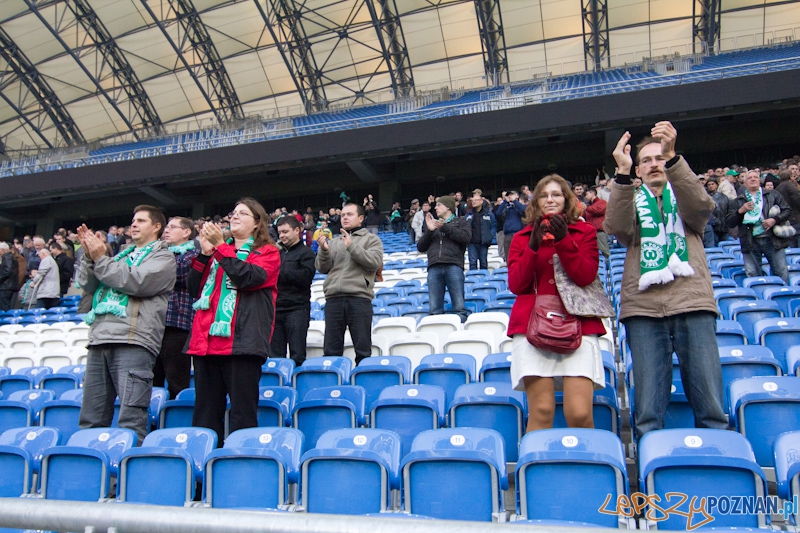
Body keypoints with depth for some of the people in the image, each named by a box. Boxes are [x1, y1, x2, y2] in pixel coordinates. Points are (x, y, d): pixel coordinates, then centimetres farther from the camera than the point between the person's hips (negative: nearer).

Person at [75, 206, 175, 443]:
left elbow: (137, 282, -10)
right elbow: (88, 284, 20)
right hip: (100, 341, 7)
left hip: (132, 343, -7)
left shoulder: (163, 257, 7)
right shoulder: (122, 255, 27)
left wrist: (100, 259, -4)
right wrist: (89, 256, 5)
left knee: (131, 421, -11)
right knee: (91, 419, 8)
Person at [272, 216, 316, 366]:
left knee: (297, 355, -4)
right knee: (275, 355, 7)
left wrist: (279, 273, -11)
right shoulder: (277, 253, 20)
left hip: (297, 309, -5)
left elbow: (305, 276, -13)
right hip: (275, 308, 6)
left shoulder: (306, 253, 3)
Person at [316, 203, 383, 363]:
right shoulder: (334, 242, 22)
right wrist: (324, 250, -5)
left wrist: (352, 246, -11)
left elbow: (375, 262, -5)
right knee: (331, 350, 4)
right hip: (333, 298, 3)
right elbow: (322, 268, 13)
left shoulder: (371, 239, 13)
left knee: (363, 350, -1)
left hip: (359, 298, -3)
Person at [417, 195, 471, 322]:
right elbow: (420, 247, 19)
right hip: (434, 267, 4)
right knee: (435, 309, -1)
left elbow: (466, 237, -4)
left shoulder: (460, 222, 18)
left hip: (453, 265, -3)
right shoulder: (432, 224, 29)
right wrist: (429, 231, 4)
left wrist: (445, 227, -4)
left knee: (459, 306, -9)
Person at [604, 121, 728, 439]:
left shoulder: (685, 197, 19)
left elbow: (700, 206, -7)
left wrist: (672, 156, -19)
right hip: (643, 307, 0)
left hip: (692, 303, 0)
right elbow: (617, 228, -6)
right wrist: (622, 173, -15)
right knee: (648, 411, 0)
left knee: (711, 405, -1)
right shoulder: (632, 202, 18)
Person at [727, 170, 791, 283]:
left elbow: (787, 210, 8)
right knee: (752, 275, -1)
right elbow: (730, 223, 5)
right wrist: (740, 211, -11)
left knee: (782, 272, 1)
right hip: (750, 242, 0)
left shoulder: (773, 195, 13)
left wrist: (775, 220, -9)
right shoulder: (738, 201, 11)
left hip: (772, 240, 0)